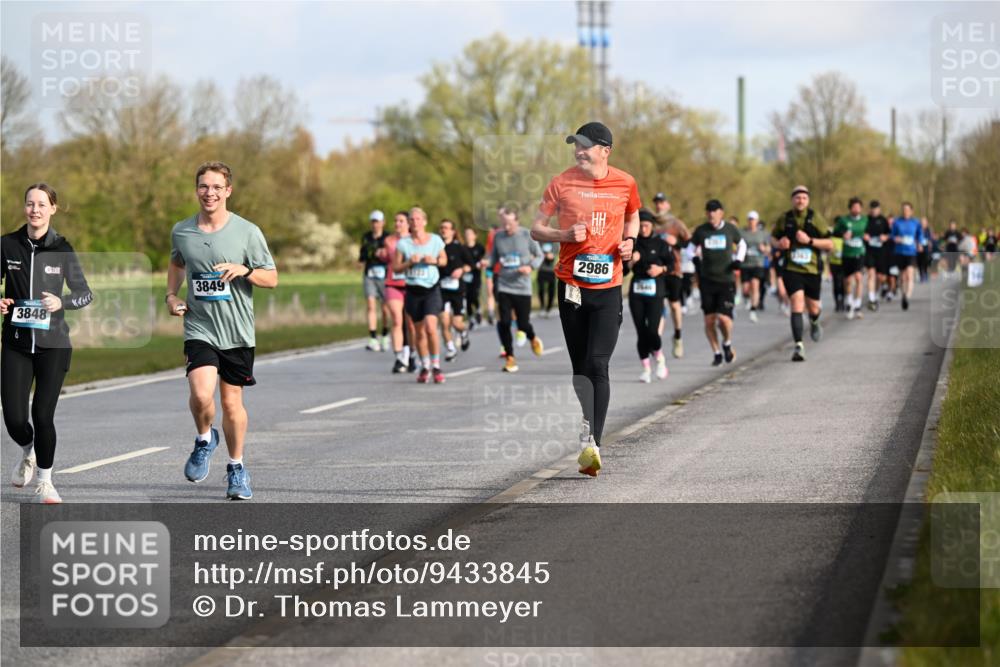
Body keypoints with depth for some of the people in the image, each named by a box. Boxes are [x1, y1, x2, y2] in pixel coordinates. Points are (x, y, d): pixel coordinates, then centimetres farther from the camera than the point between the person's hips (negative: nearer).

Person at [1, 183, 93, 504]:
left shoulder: (62, 249, -2)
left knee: (42, 415, -6)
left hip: (53, 344, -1)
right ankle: (28, 453, 31)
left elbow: (85, 293, 3)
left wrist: (61, 302, -17)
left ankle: (44, 481, 16)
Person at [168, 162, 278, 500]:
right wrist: (171, 295, 9)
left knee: (232, 402, 7)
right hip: (199, 329, 0)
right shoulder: (181, 231, 2)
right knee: (201, 395, -21)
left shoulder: (247, 232, -5)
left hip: (237, 332, 0)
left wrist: (245, 271, -19)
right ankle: (204, 439, 11)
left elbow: (272, 278, 0)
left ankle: (237, 468, 28)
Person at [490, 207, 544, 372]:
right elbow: (493, 258, 12)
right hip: (504, 286, 2)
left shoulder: (527, 235, -5)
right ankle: (510, 357, 5)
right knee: (504, 323, -9)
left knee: (523, 324, 1)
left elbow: (539, 255, 3)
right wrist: (487, 264, -11)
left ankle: (533, 338, 37)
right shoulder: (498, 236, 2)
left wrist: (531, 267, -16)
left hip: (523, 287, -2)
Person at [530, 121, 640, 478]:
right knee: (580, 367, 5)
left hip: (608, 287, -1)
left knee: (597, 365, -10)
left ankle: (592, 444, -10)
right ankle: (587, 441, 9)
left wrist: (629, 240, 4)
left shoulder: (625, 184, 3)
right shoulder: (561, 182, 0)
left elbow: (633, 217, 24)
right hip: (572, 285, 1)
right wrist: (566, 234, -13)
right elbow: (536, 228, 5)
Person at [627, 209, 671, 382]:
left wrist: (661, 269, -11)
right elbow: (623, 269, 7)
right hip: (636, 291, 3)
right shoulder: (632, 244, 7)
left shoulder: (661, 244, 2)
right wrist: (631, 262, -13)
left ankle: (659, 359, 15)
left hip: (655, 291, -3)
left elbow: (671, 263, 8)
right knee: (641, 331, 2)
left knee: (652, 330, -13)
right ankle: (646, 369, 11)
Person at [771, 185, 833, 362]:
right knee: (797, 306, -16)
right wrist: (779, 243, -5)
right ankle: (799, 346, -15)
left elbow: (829, 244, -5)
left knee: (813, 308, 13)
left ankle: (814, 321, 52)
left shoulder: (815, 219, -4)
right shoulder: (784, 219, 0)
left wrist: (809, 240, -19)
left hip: (812, 269, 1)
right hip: (791, 269, -1)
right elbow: (773, 236, 18)